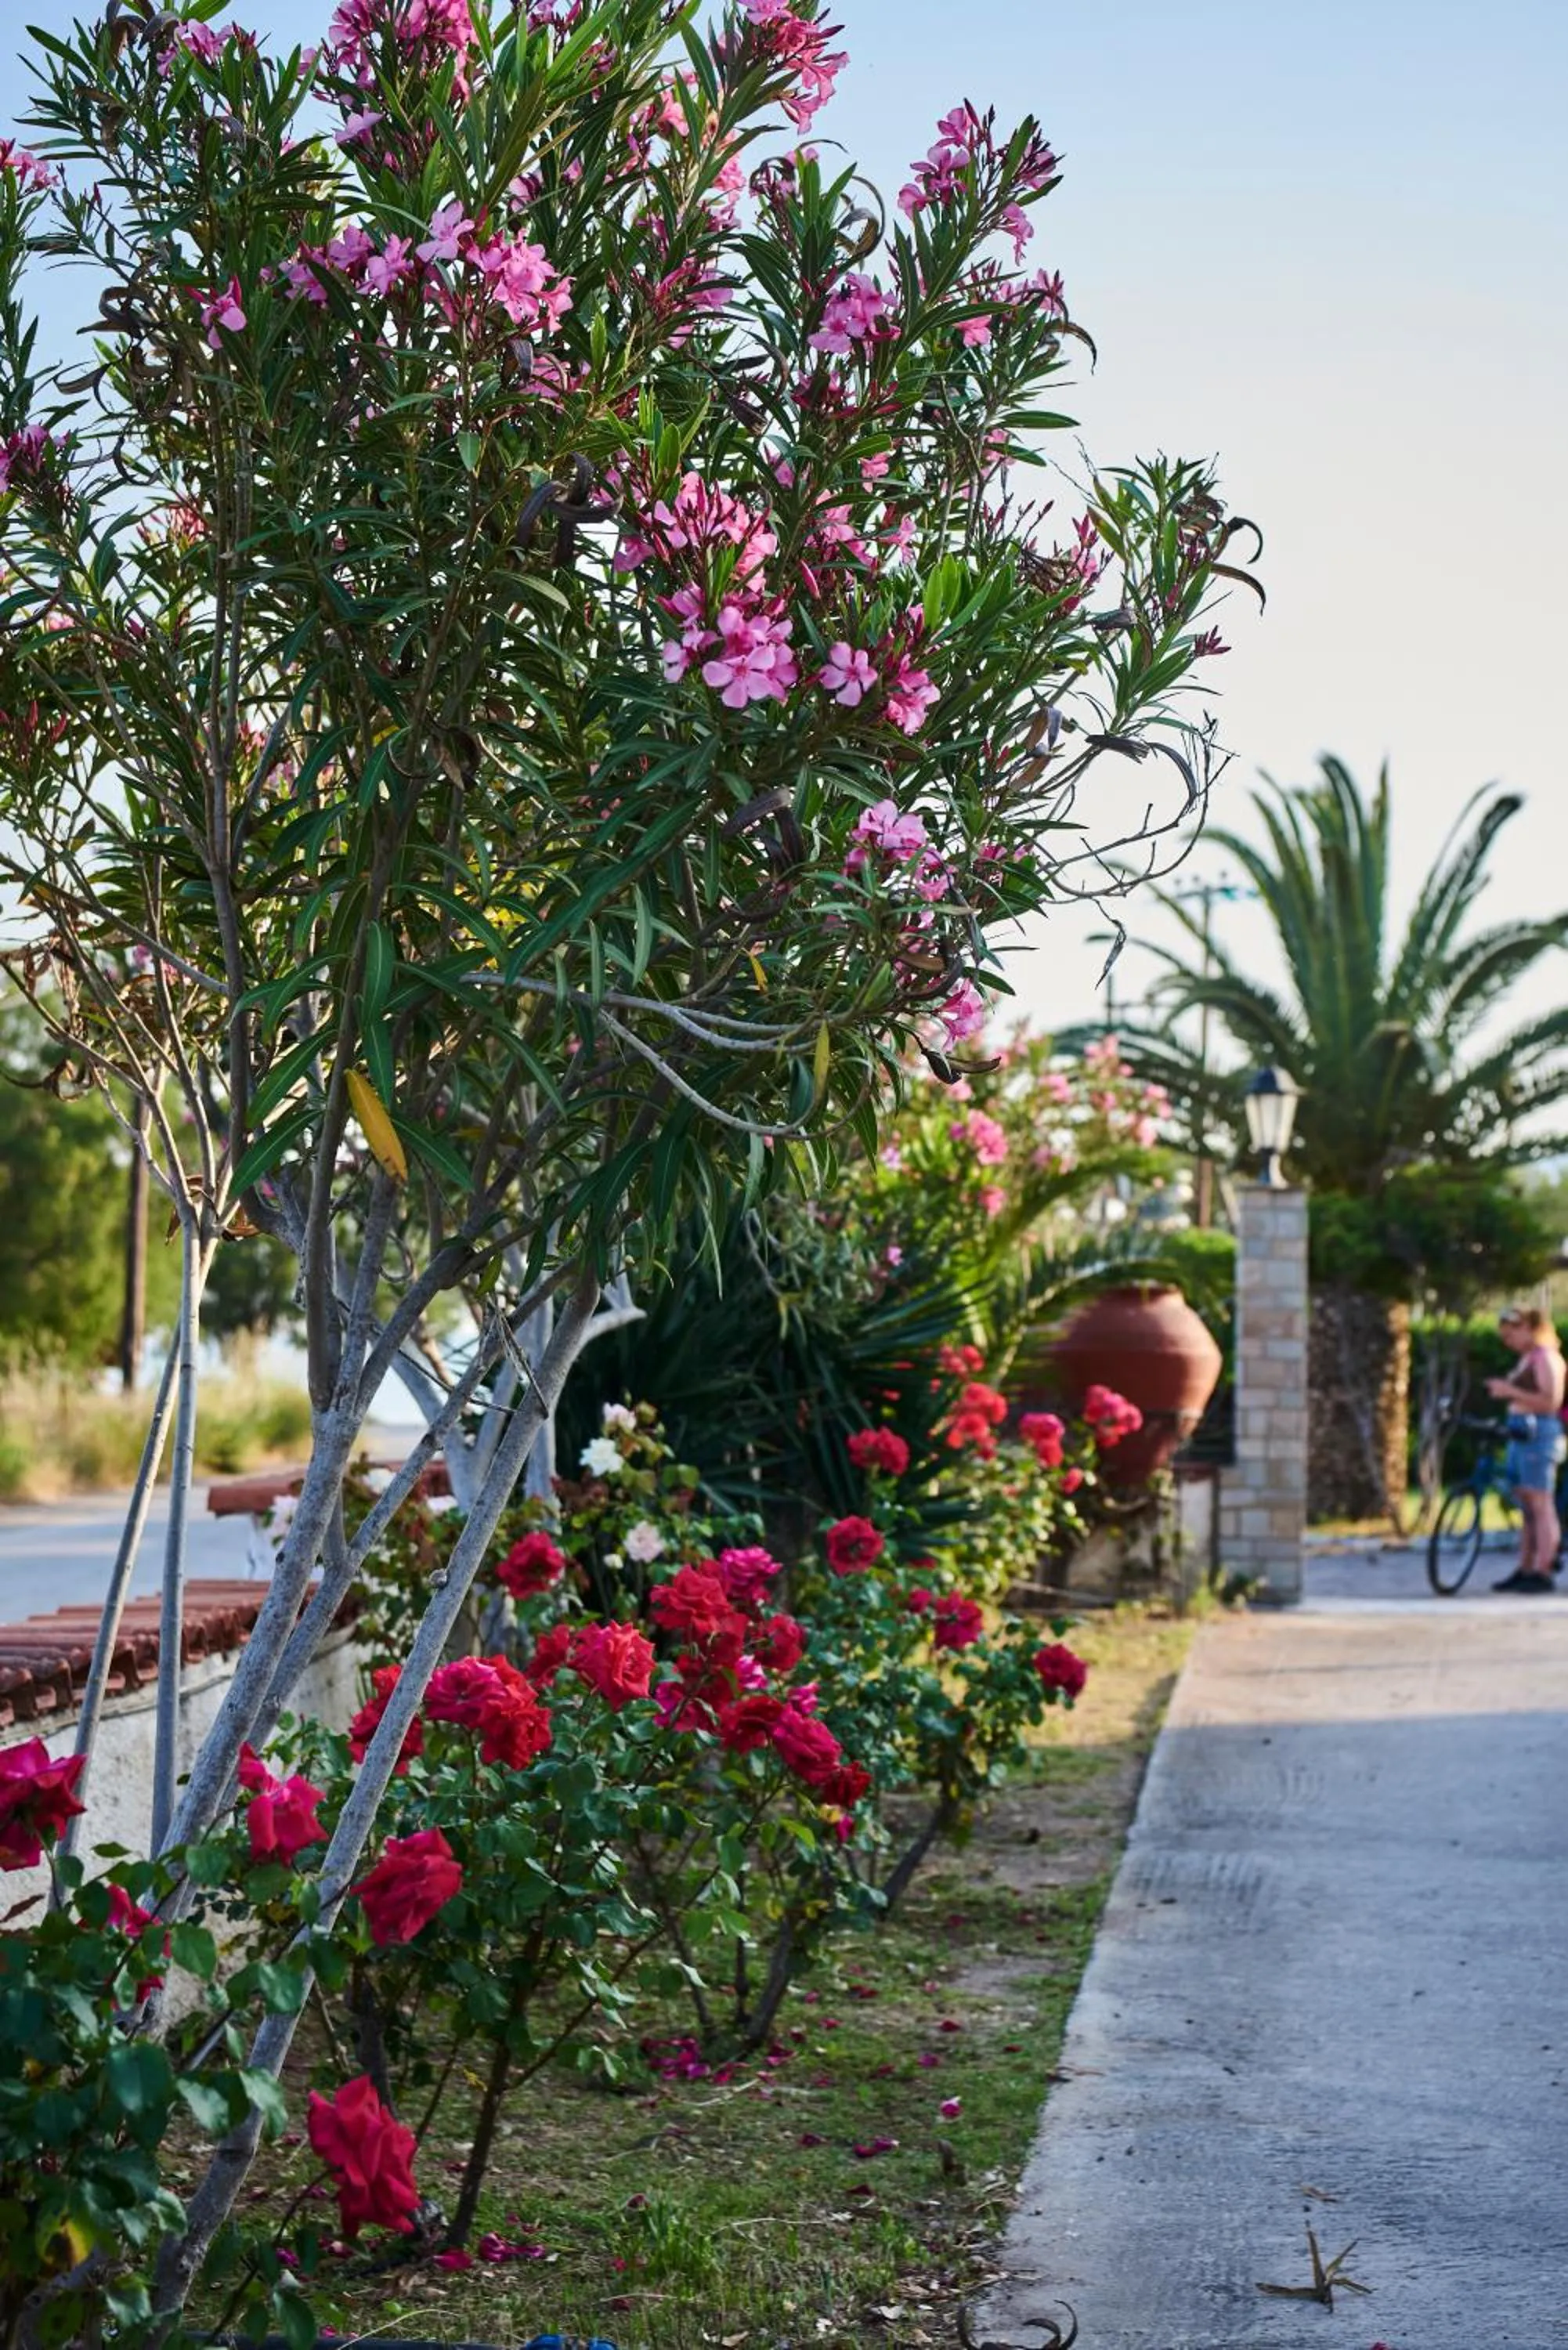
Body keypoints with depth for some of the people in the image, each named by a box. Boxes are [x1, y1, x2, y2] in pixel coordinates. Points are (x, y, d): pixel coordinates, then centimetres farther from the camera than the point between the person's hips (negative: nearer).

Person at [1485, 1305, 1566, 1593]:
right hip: (1521, 1436, 10)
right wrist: (1504, 1389, 11)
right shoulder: (1527, 1358, 19)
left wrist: (1511, 1391, -21)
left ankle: (1542, 1573, -8)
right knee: (1527, 1507, 11)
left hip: (1538, 1434, -10)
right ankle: (1524, 1570, 15)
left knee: (1541, 1505, -8)